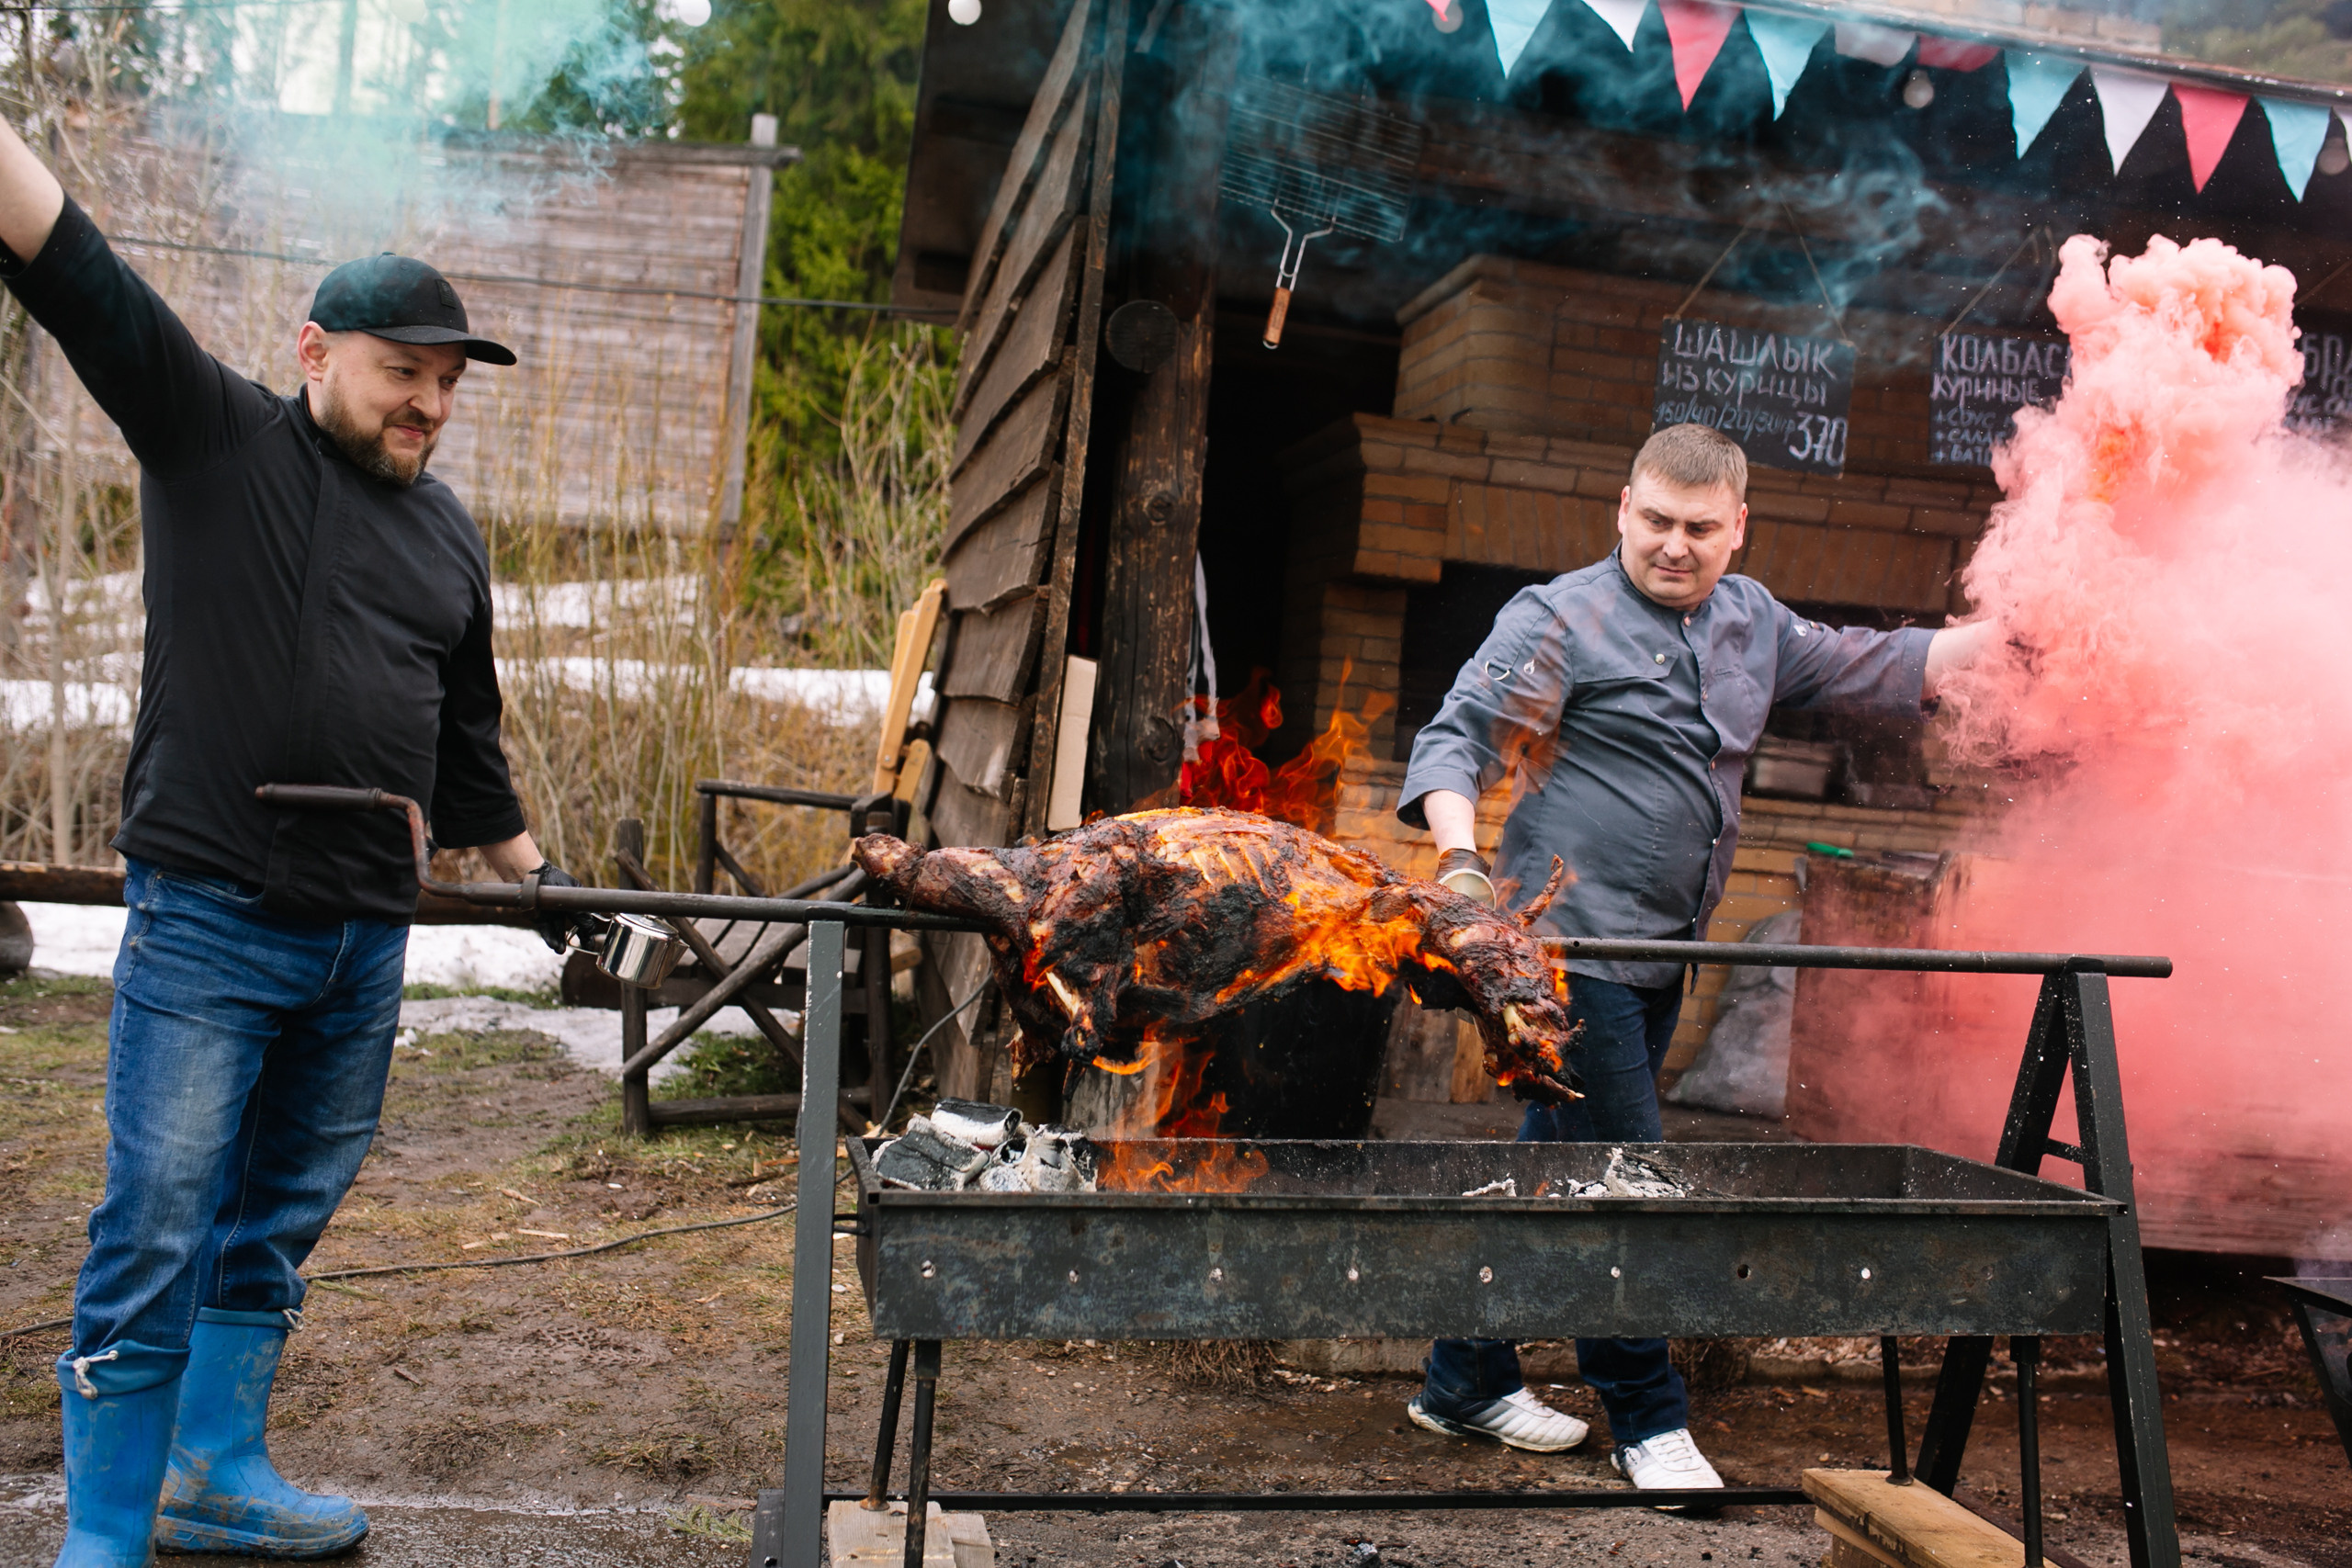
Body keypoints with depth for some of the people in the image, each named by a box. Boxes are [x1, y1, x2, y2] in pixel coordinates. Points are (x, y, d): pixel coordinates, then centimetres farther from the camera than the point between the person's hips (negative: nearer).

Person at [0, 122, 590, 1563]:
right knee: (156, 1243, -2)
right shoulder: (217, 439, 1)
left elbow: (466, 741, 22)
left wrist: (533, 874, 21)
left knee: (277, 1231, 16)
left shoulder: (451, 536, 15)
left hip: (367, 943, 5)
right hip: (208, 919, -5)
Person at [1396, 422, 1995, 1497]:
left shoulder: (1752, 623, 15)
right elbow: (1455, 738, -14)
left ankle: (1466, 1384, 27)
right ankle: (1648, 1421, 11)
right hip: (1571, 943, -8)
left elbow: (1869, 670, 25)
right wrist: (1461, 859, -30)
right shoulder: (1561, 619, -8)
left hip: (1658, 957, 8)